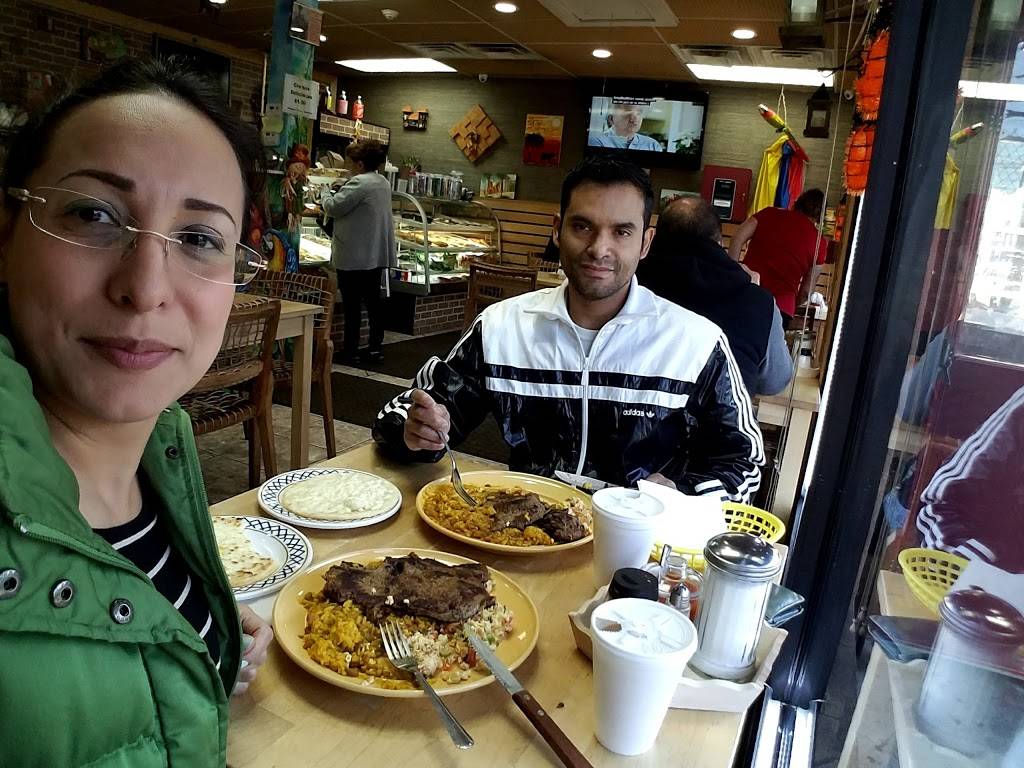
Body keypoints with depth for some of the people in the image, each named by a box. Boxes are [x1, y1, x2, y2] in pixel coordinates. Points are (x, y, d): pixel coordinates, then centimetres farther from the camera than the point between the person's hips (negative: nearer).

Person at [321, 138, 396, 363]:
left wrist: (326, 197, 6)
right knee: (373, 300, 12)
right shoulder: (383, 182, 13)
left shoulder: (359, 183, -17)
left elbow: (334, 208, -15)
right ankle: (376, 347, 16)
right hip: (376, 254, 9)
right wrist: (333, 199, 16)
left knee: (352, 304, -1)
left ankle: (351, 350, 6)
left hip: (355, 256, -9)